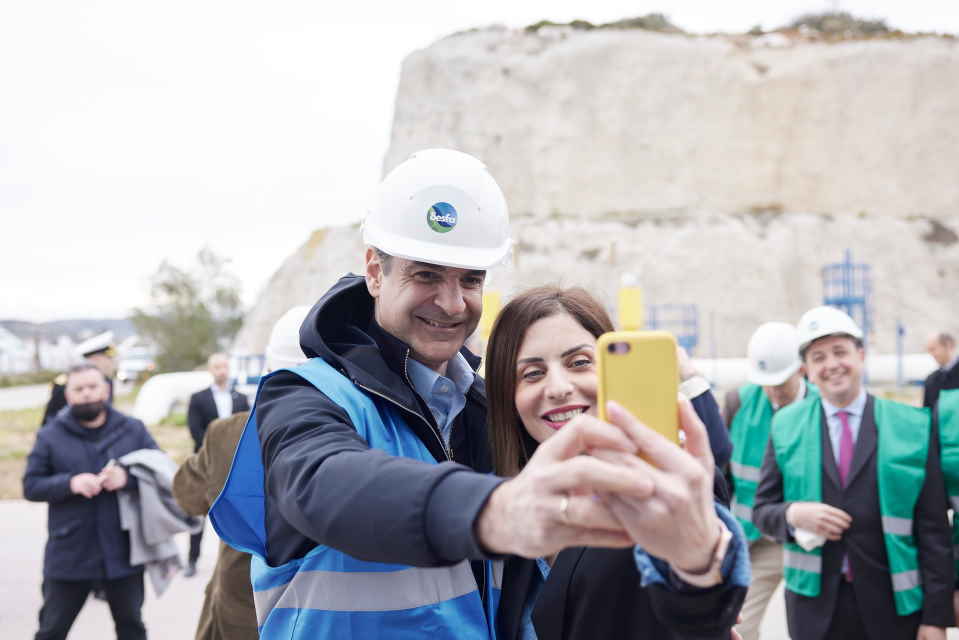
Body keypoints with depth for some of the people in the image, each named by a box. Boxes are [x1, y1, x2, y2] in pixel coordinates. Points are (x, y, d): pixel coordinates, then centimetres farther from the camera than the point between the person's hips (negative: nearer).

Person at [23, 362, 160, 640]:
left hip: (122, 553, 1)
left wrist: (128, 477, -18)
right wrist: (70, 483, -20)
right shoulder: (50, 435, 0)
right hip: (69, 556, -1)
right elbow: (31, 486, -2)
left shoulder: (132, 430, 3)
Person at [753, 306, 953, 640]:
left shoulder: (914, 426, -2)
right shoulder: (786, 426, 3)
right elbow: (762, 510, 6)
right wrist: (793, 513, -16)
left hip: (894, 604, -1)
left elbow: (934, 529, -2)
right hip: (814, 604, 1)